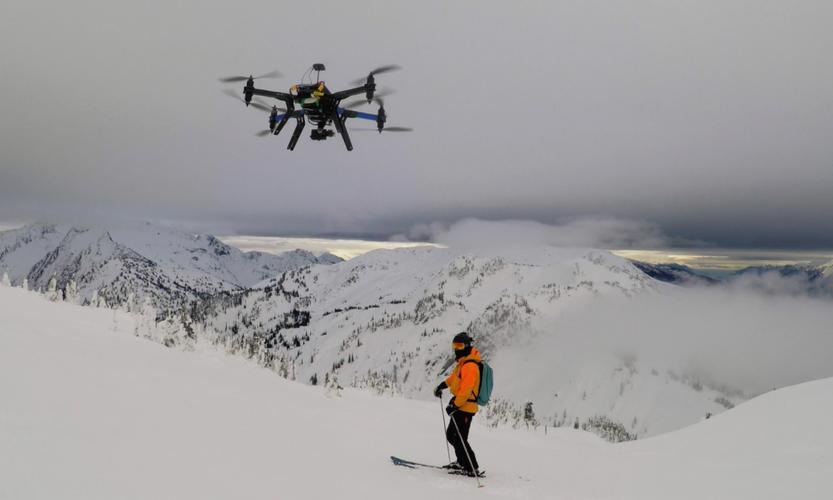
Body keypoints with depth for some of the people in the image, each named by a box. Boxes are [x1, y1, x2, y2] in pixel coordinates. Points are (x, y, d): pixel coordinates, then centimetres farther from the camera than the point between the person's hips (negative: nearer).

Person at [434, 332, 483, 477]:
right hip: (460, 405, 10)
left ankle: (472, 469, -3)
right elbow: (455, 376, 32)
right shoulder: (463, 362, 13)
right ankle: (463, 462, 30)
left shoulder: (470, 366, -20)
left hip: (465, 407, -10)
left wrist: (455, 405, -25)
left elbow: (466, 390, -26)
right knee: (451, 435, 19)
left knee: (459, 439, -10)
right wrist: (443, 384, 27)